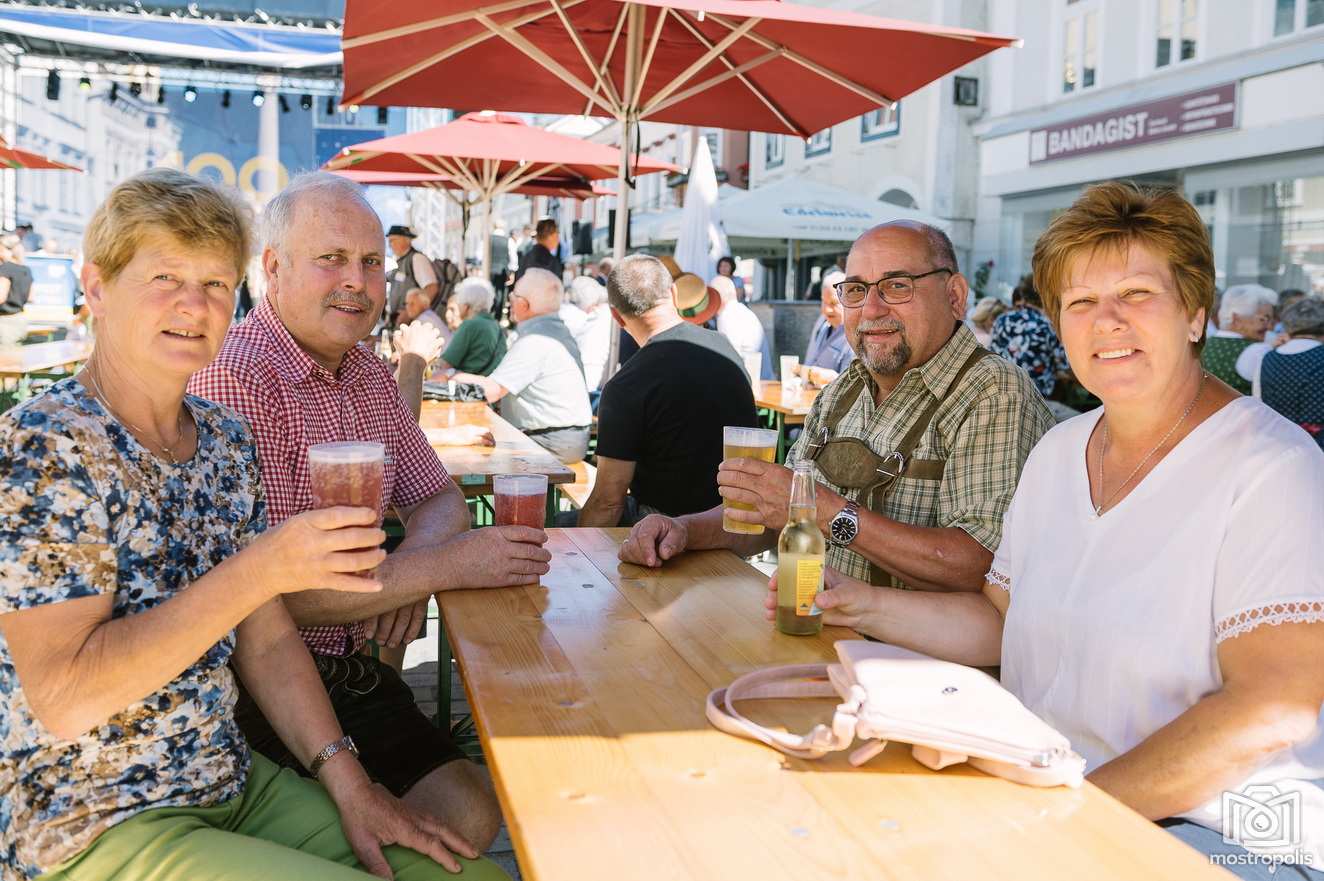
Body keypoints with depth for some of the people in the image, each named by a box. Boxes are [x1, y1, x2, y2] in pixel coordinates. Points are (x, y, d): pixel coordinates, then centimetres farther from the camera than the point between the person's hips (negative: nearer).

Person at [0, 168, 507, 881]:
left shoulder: (224, 438, 4)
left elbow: (267, 641, 6)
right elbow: (62, 700, -23)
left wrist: (348, 782, -4)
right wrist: (260, 569, -29)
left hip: (237, 787, 7)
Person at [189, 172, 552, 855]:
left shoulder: (369, 374, 10)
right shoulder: (233, 378, -18)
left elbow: (438, 500, 16)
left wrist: (410, 563, -8)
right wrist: (440, 567, -21)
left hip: (354, 668, 7)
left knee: (472, 812, -6)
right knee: (454, 821, -17)